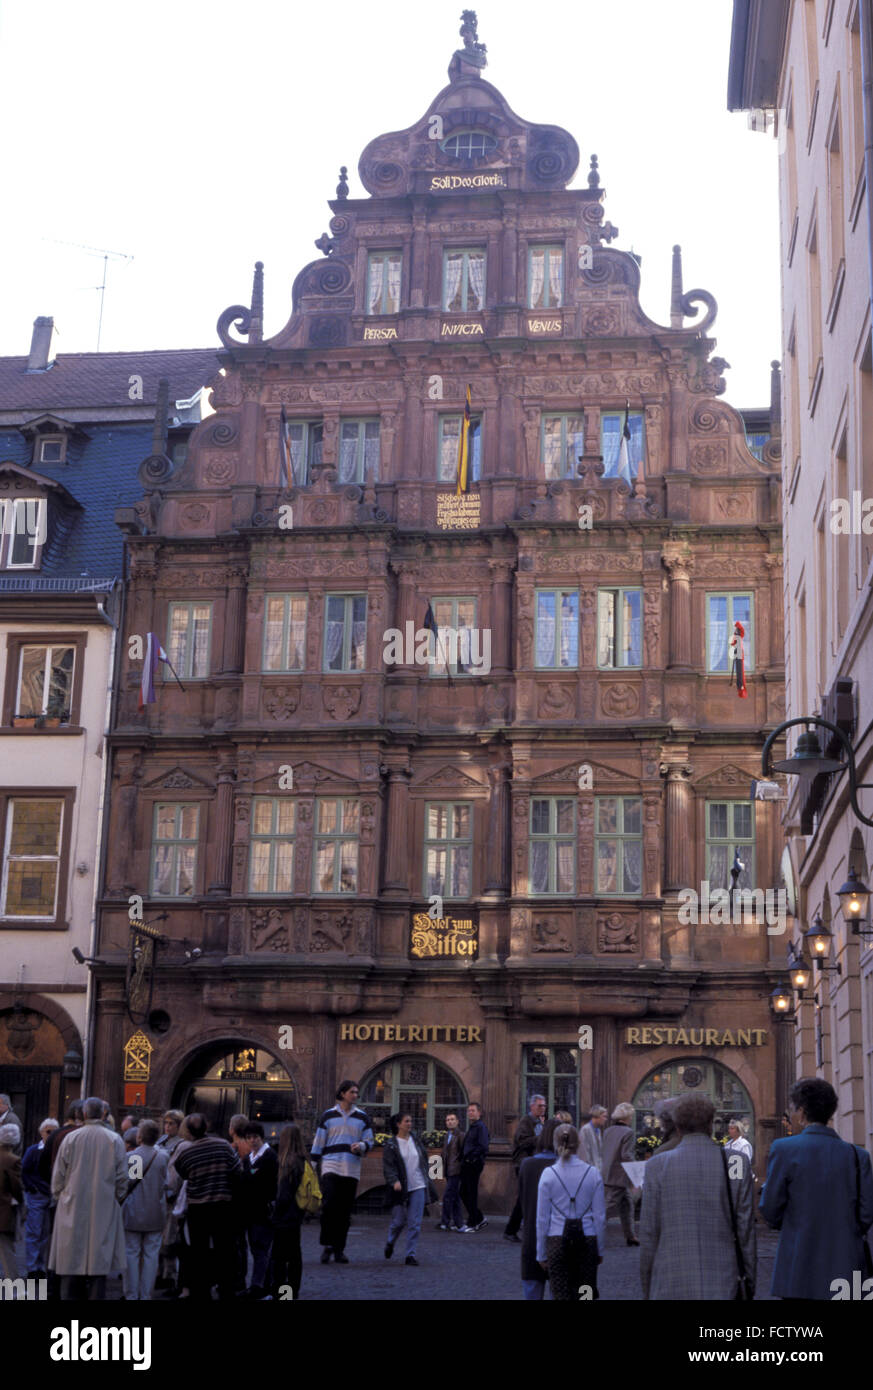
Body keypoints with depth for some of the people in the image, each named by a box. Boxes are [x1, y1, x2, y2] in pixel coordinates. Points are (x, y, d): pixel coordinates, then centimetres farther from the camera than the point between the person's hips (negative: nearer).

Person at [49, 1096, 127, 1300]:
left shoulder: (71, 1139, -3)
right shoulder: (114, 1140, -3)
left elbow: (58, 1176, 3)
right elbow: (122, 1178, 0)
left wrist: (59, 1197, 19)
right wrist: (116, 1198, 16)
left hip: (73, 1209, 0)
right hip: (104, 1211, 0)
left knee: (71, 1267, 6)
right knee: (99, 1260, 3)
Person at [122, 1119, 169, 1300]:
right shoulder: (163, 1157, -4)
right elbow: (166, 1184, 6)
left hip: (133, 1213, -2)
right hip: (155, 1214, 2)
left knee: (132, 1254, 6)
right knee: (151, 1255, 7)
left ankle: (132, 1295, 8)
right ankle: (146, 1295, 10)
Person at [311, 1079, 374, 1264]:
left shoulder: (362, 1117, 12)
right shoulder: (328, 1115, 7)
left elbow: (370, 1141, 12)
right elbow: (318, 1142, 8)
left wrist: (361, 1146, -12)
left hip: (351, 1170, 2)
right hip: (331, 1167, -2)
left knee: (345, 1211, 4)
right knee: (329, 1205, -17)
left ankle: (339, 1249, 12)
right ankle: (327, 1245, -7)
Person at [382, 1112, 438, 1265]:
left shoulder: (416, 1140, 8)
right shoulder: (390, 1145, -5)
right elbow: (388, 1166, -12)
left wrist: (426, 1179, 20)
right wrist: (394, 1181, -29)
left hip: (418, 1187, 3)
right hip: (401, 1189, -3)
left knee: (415, 1222, -4)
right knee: (399, 1220, 6)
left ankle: (411, 1254, 1)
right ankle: (390, 1242, 37)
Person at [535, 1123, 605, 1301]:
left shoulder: (548, 1174, -6)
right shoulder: (593, 1173, -3)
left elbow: (542, 1219, -2)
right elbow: (600, 1216, 0)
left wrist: (541, 1254, 7)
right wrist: (600, 1249, 12)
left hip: (557, 1241, -1)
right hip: (587, 1240, 1)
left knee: (561, 1295, 5)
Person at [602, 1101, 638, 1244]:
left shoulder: (608, 1131, 9)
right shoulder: (628, 1132, -14)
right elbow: (626, 1155, -20)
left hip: (608, 1173, 8)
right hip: (619, 1176, -8)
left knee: (627, 1207, 17)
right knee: (610, 1207, -4)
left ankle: (630, 1236, 21)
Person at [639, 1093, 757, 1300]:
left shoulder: (658, 1166, -2)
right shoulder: (736, 1164, 0)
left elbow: (649, 1233, -1)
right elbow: (746, 1228, 2)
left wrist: (647, 1289, 8)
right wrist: (750, 1282, 12)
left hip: (671, 1286, -1)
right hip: (722, 1286, 1)